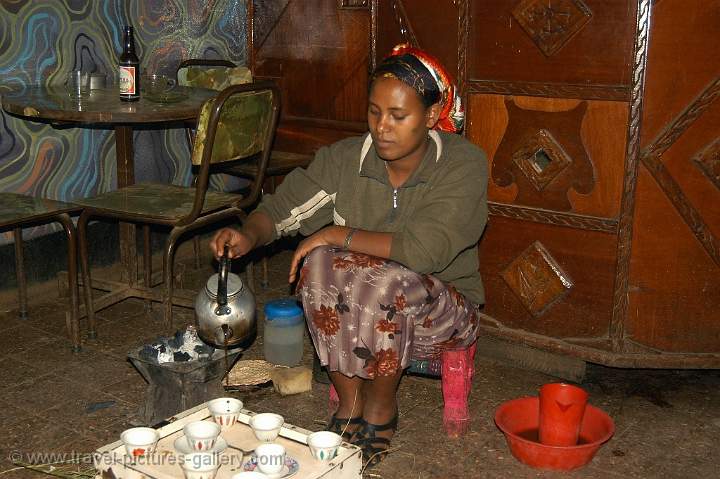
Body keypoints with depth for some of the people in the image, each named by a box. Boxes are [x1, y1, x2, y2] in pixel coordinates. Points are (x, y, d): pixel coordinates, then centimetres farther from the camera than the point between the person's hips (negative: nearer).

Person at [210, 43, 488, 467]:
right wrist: (249, 235, -26)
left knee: (389, 280, -35)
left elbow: (424, 249, -29)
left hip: (441, 313, -3)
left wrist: (338, 234, -22)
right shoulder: (346, 158, -5)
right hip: (357, 319, 3)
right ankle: (349, 402, -10)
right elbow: (282, 208, -3)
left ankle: (381, 405, -7)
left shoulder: (463, 163, -17)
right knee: (321, 264, -28)